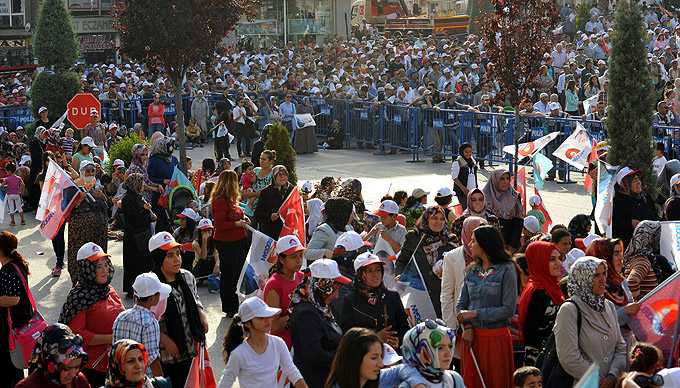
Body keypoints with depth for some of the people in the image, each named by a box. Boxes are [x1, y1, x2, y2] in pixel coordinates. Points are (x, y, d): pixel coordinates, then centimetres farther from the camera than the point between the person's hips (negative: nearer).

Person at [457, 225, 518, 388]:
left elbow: (508, 309, -12)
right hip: (472, 337, 5)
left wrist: (475, 313, -13)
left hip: (496, 337, -5)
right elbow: (461, 304, 10)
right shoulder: (473, 270, 9)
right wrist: (467, 326, -8)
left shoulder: (506, 269, -6)